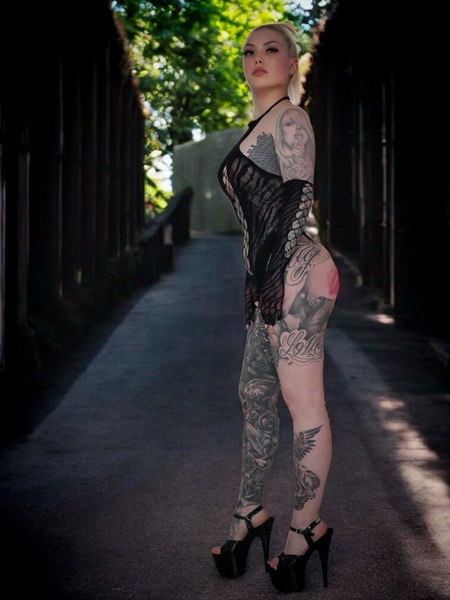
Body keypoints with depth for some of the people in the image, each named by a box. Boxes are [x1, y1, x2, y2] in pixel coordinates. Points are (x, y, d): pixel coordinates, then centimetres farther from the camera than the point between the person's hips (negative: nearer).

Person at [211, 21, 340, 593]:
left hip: (295, 271, -10)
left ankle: (305, 528, -3)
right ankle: (248, 514, 21)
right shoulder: (260, 126, 25)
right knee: (255, 396, 12)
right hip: (273, 277, 10)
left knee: (302, 397, -7)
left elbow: (299, 197, -13)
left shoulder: (289, 118, -3)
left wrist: (271, 268, -20)